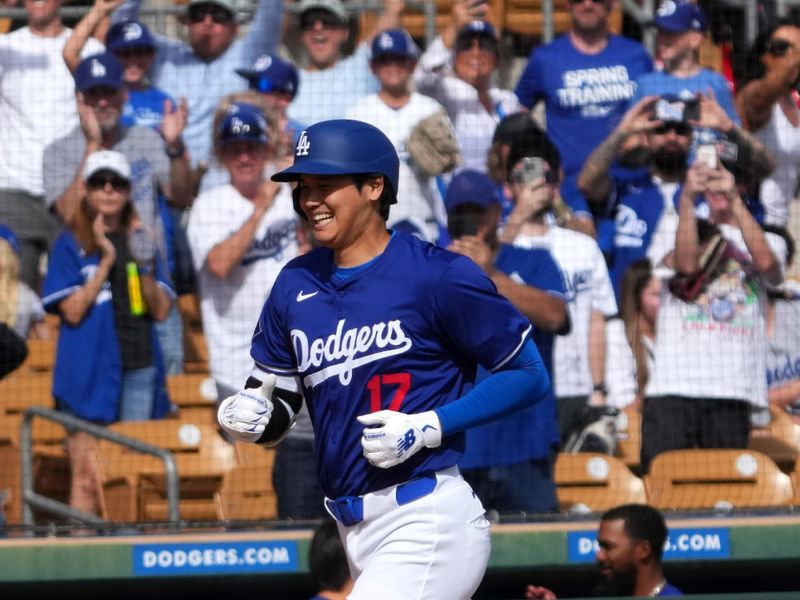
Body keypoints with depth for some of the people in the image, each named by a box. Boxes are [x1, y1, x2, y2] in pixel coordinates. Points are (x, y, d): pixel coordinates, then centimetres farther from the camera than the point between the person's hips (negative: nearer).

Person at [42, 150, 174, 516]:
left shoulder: (141, 240, 13)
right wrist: (106, 261, -12)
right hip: (89, 372, -3)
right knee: (87, 476, -6)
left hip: (139, 368, 3)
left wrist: (144, 265, -9)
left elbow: (161, 310, 7)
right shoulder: (70, 245, 4)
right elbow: (72, 311, -7)